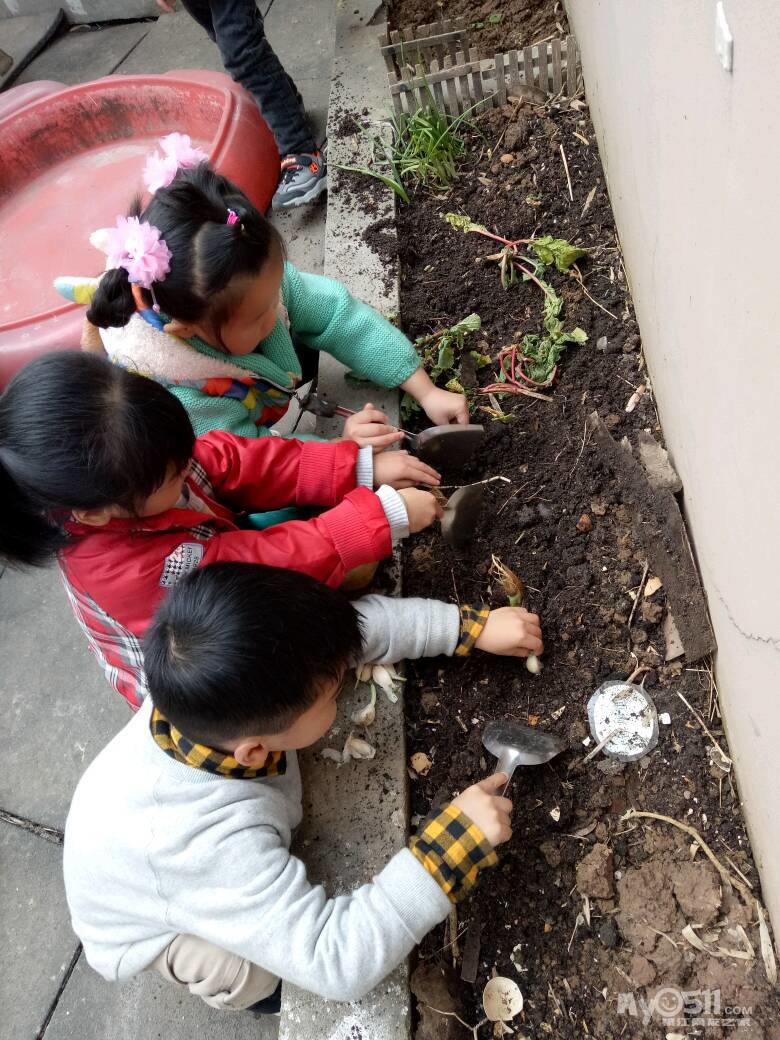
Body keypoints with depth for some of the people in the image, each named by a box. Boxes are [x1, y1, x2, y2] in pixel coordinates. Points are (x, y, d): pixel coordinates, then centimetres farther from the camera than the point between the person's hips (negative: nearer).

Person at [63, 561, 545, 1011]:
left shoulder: (210, 691, -33)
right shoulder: (212, 843, -48)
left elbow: (363, 623, -21)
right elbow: (339, 965, -43)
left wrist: (472, 624, -19)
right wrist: (450, 847, -47)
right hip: (152, 927, -5)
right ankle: (239, 991, 11)